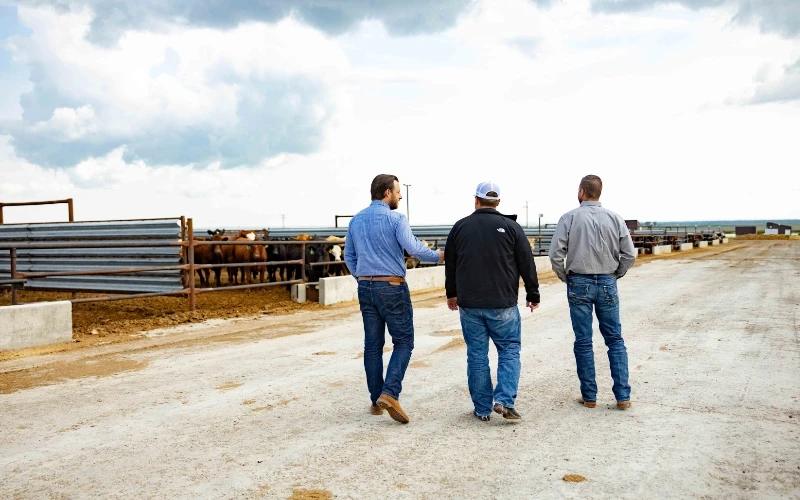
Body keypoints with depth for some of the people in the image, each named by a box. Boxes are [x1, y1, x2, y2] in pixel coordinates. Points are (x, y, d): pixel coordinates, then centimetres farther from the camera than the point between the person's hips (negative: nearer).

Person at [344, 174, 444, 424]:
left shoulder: (356, 220, 10)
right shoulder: (395, 219, -10)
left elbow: (349, 257, 15)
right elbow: (413, 248, -21)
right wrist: (438, 257, -7)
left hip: (365, 288, 6)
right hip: (392, 287, -6)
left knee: (373, 345, 10)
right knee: (403, 341, 3)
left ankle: (376, 400, 15)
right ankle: (390, 393, -11)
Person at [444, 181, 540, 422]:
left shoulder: (460, 227, 5)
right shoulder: (511, 227, -2)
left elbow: (450, 264, 14)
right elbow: (527, 264, 1)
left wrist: (451, 293, 28)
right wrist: (533, 294, 13)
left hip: (469, 304, 2)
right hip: (502, 304, -2)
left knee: (477, 355, 8)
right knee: (509, 351, 10)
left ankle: (482, 409, 13)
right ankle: (504, 400, -4)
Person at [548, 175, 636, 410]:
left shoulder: (570, 218, -5)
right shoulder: (615, 218, 1)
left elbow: (555, 253, -10)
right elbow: (629, 254, -1)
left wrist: (565, 277, 4)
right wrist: (615, 275, 12)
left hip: (579, 284, -2)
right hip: (607, 284, 2)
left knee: (583, 342, 6)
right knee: (615, 340, 10)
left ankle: (589, 396, 12)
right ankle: (623, 395, 9)